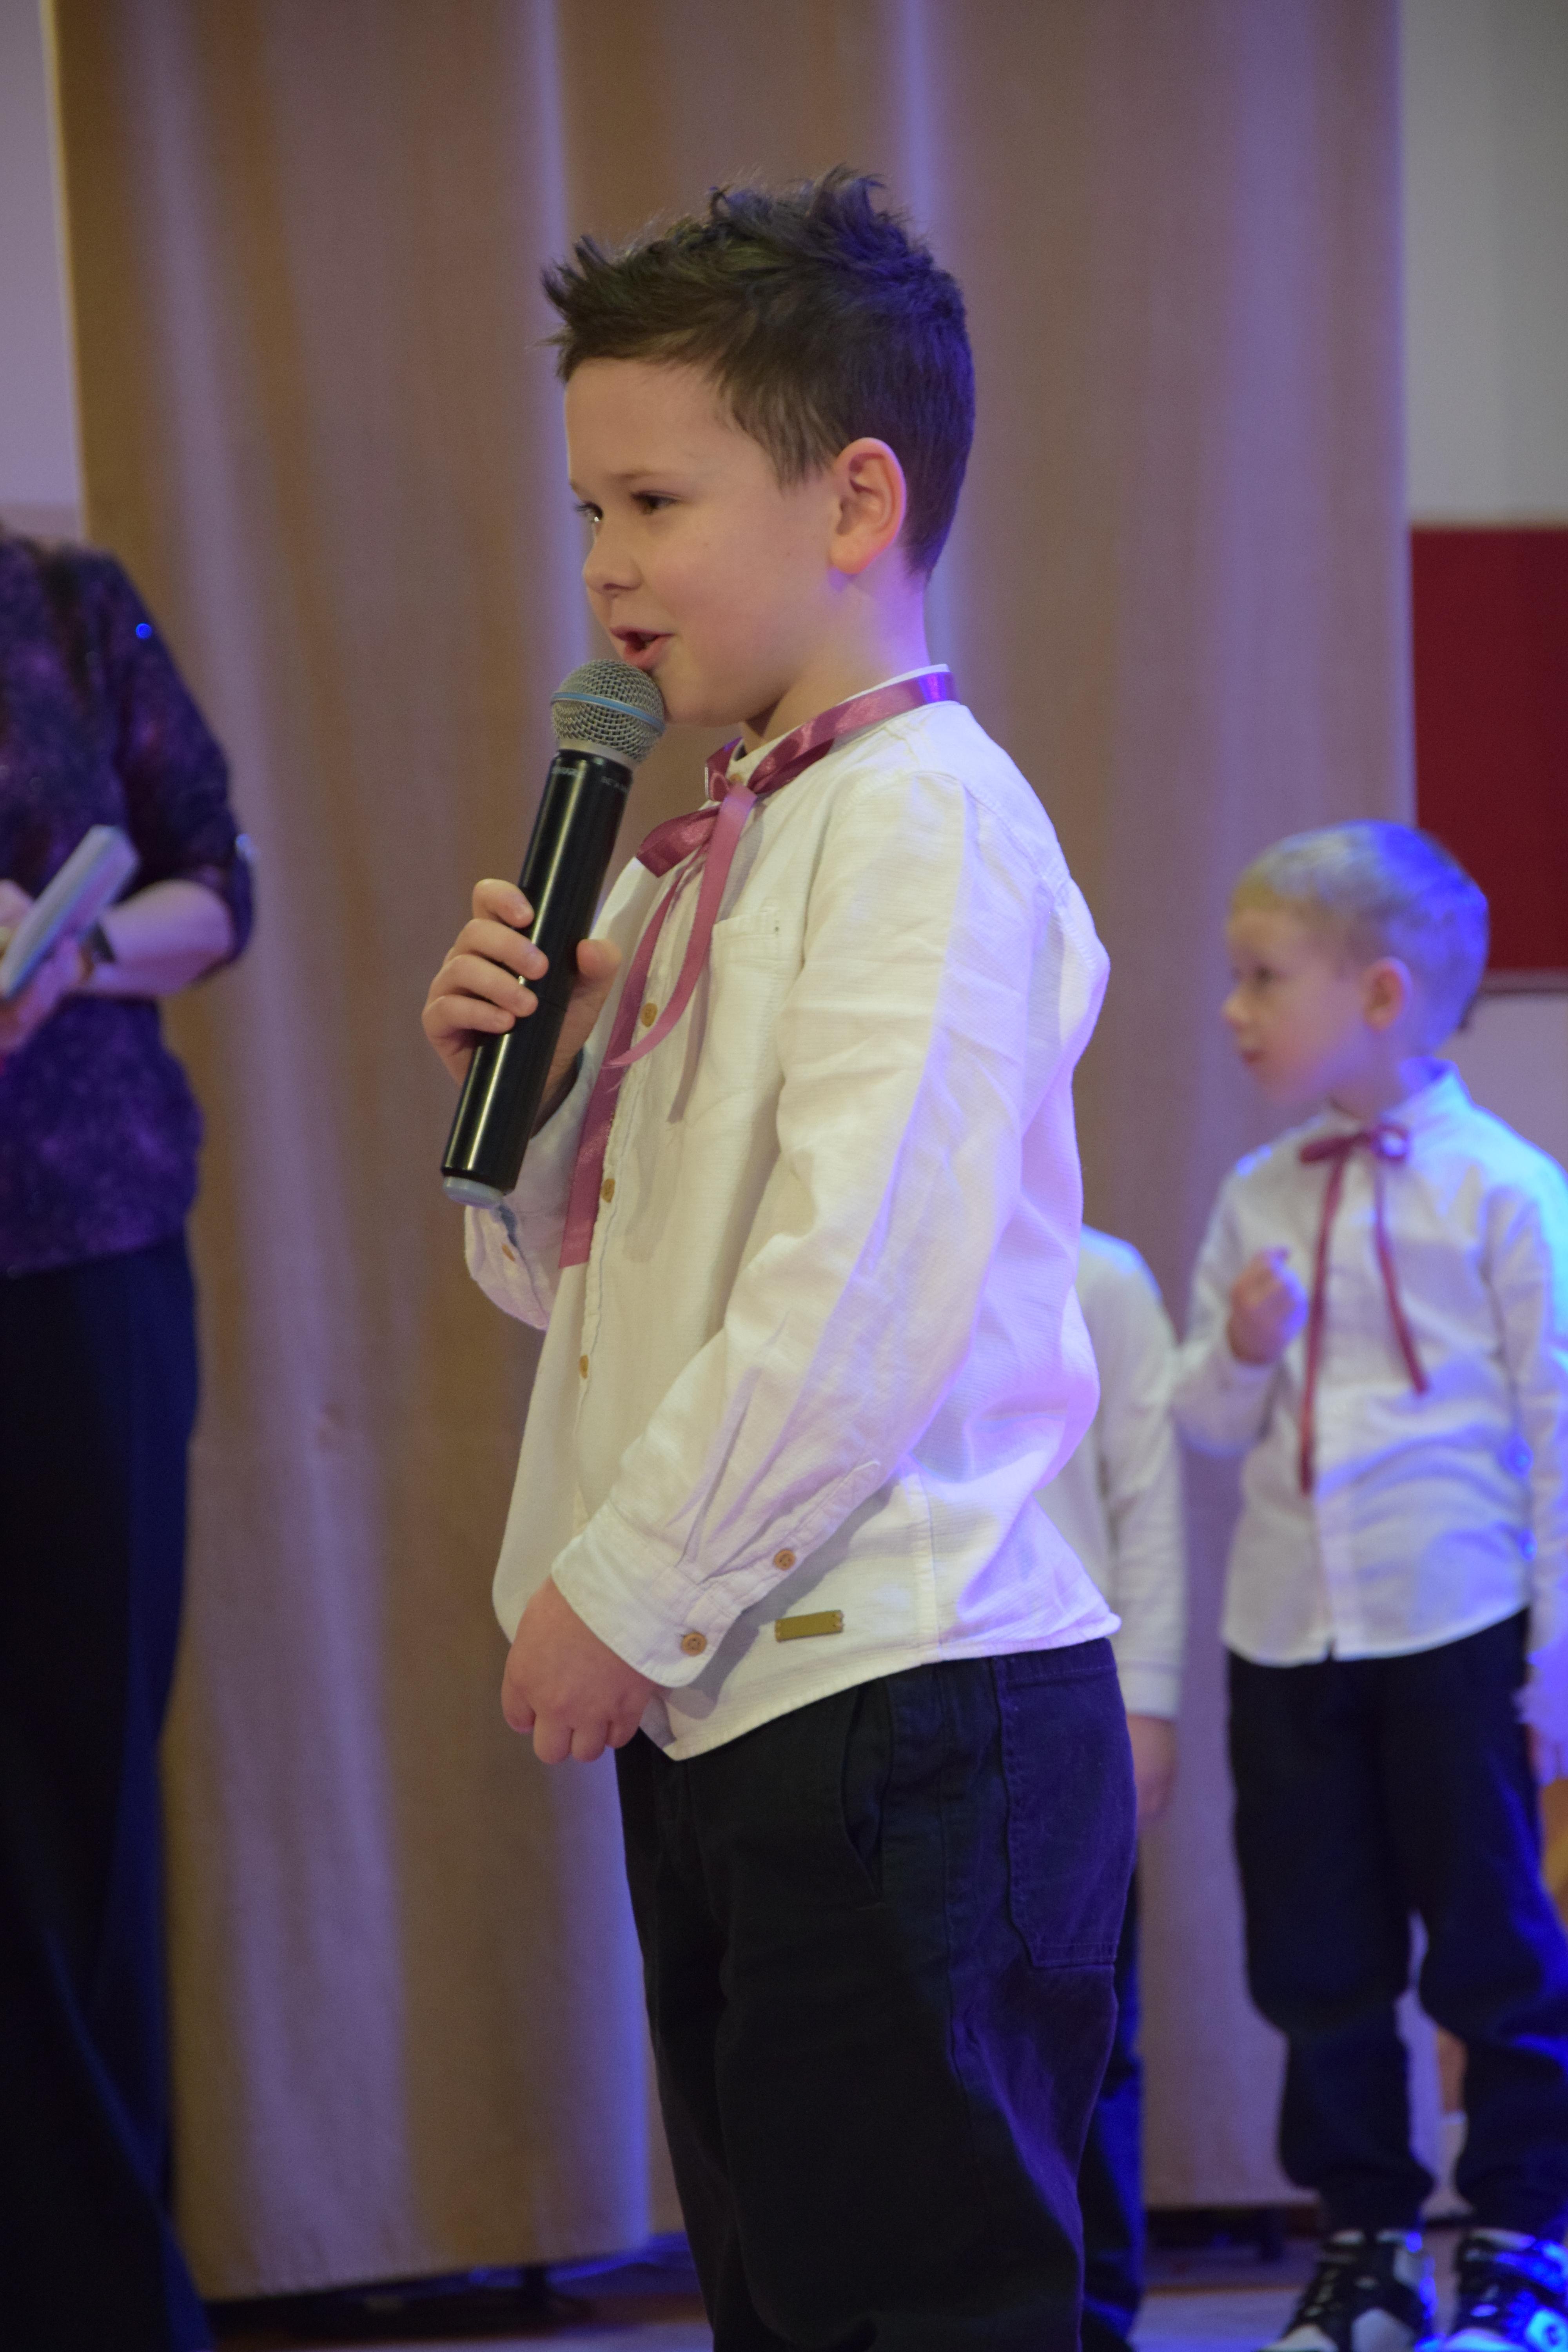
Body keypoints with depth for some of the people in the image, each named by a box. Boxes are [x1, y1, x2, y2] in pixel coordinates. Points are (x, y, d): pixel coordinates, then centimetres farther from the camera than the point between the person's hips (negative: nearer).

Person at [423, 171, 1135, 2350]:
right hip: (720, 1706, 9)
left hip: (903, 1701, -9)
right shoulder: (691, 850, 16)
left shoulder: (925, 817, -13)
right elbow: (567, 1271, 22)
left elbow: (865, 1291, -22)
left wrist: (624, 1593, -16)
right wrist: (519, 1074, 3)